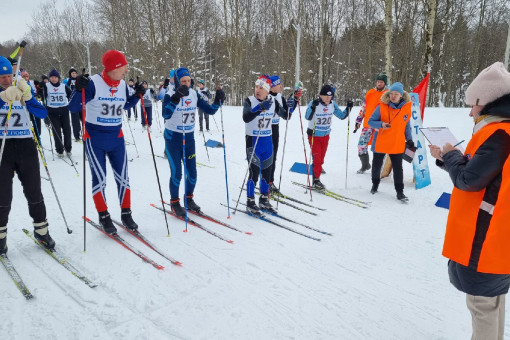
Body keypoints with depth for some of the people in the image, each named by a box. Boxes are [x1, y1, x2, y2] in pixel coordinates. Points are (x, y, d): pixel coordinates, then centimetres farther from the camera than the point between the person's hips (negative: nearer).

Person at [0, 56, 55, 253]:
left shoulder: (23, 90, 6)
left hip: (25, 146, 1)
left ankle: (41, 230, 21)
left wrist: (27, 97, -21)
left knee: (34, 192, 7)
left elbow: (42, 113, -6)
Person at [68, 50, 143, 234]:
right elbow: (73, 107, -15)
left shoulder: (122, 84, 1)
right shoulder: (93, 83, -16)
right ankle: (103, 216, 16)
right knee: (99, 179, 0)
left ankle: (126, 213, 20)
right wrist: (79, 89, -30)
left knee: (122, 177, 6)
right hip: (94, 139, -5)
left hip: (116, 138, 5)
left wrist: (137, 95, 4)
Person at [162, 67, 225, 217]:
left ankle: (189, 199, 29)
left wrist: (217, 101, -14)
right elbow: (166, 114, -30)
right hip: (173, 138, -4)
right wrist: (176, 98, -41)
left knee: (192, 173, 8)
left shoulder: (194, 94, 1)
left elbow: (209, 110, 3)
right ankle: (174, 202, 16)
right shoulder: (170, 94, -13)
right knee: (176, 173, -3)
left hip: (189, 137, 5)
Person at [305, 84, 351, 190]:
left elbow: (342, 116, 6)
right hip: (314, 135, -5)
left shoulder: (333, 104, -3)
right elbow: (308, 117, -33)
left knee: (321, 159, 12)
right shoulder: (313, 103, -18)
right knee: (317, 158, -8)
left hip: (325, 135, 5)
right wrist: (313, 107, -48)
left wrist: (348, 108, -11)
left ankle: (316, 180, 23)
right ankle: (316, 181, 5)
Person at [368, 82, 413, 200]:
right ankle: (375, 184, 37)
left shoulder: (406, 107, 0)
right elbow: (371, 121, -6)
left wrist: (409, 139, 5)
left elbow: (406, 126, 11)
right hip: (380, 143, -1)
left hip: (397, 144, 1)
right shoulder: (382, 107, -9)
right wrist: (381, 124, -24)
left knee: (398, 168, 4)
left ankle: (399, 191, 14)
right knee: (377, 165, 14)